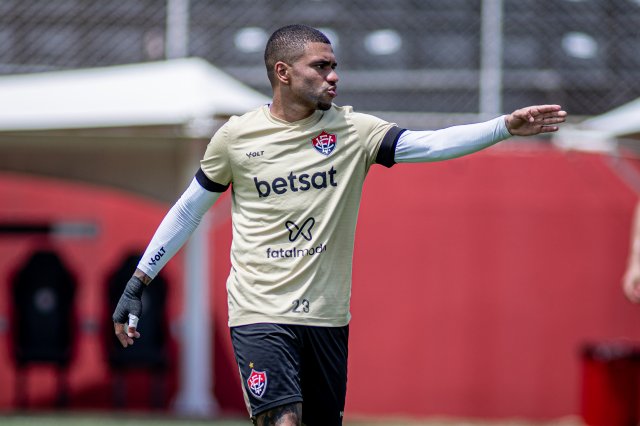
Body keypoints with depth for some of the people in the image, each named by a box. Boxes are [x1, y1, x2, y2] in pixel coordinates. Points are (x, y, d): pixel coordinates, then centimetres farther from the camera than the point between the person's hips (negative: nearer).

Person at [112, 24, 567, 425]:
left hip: (326, 317, 3)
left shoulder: (353, 131, 0)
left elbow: (429, 144, -13)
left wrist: (506, 126, -27)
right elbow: (189, 209, 9)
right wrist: (138, 282, 9)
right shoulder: (237, 136, -2)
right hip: (259, 314, -3)